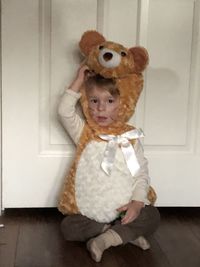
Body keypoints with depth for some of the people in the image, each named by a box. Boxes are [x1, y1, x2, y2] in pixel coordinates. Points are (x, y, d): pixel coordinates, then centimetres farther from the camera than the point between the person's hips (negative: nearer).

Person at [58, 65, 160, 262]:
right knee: (68, 227, -23)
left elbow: (141, 173, 1)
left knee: (152, 216, -23)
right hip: (90, 211, 1)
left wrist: (137, 202, -14)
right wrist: (79, 81, -8)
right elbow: (64, 112, -13)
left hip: (125, 209, 0)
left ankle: (108, 238, -20)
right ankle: (127, 233, -15)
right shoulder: (84, 133, 3)